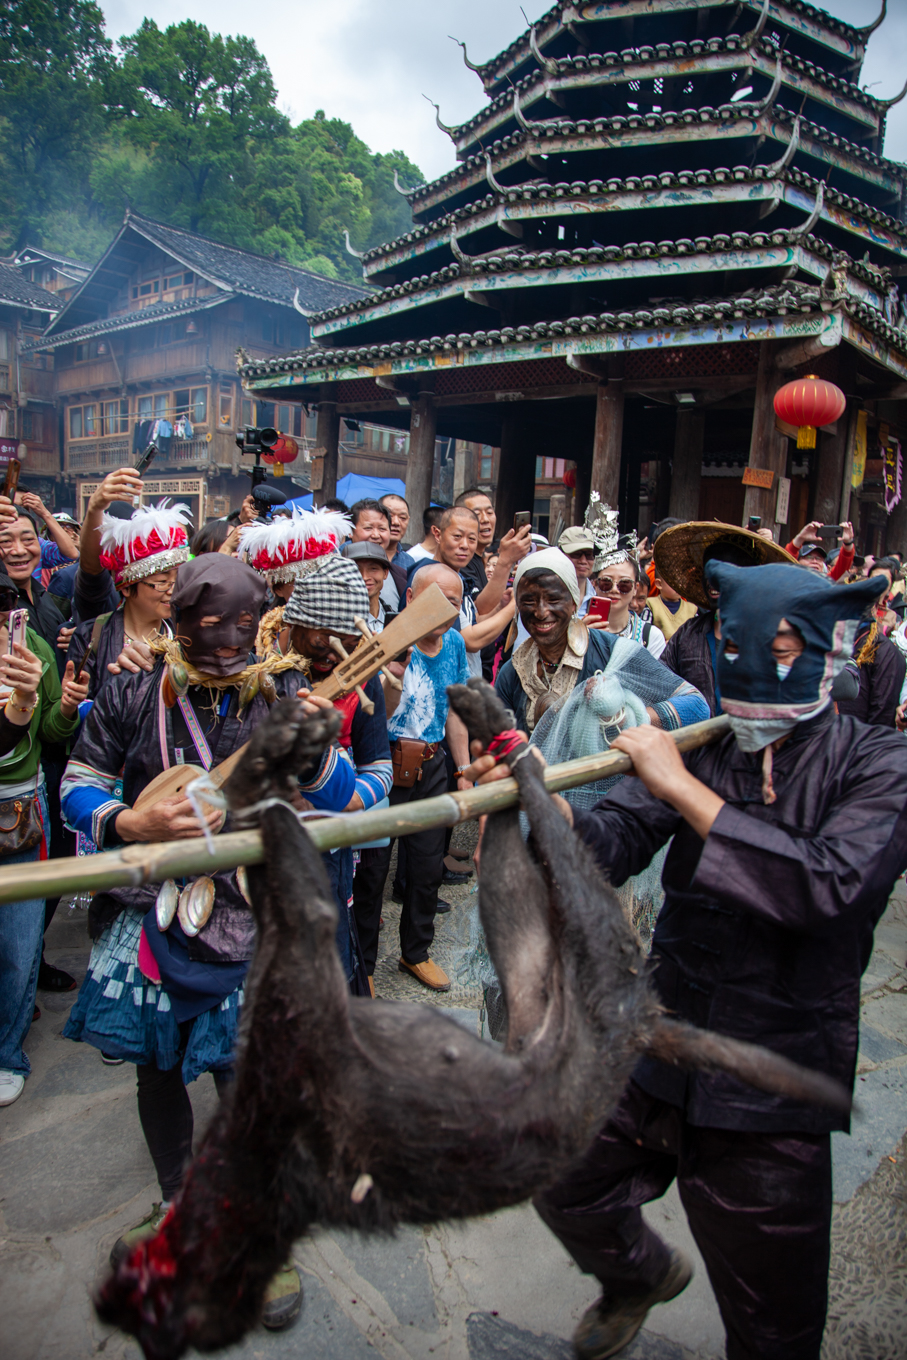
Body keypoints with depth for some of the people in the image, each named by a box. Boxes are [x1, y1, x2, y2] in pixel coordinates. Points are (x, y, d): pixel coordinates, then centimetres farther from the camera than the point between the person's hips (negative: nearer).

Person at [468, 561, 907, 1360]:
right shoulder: (702, 744, -2)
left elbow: (826, 886, -28)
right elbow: (616, 842, -13)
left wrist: (682, 788, -28)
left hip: (770, 1090, -3)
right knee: (567, 1183, 19)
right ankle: (643, 1275, 50)